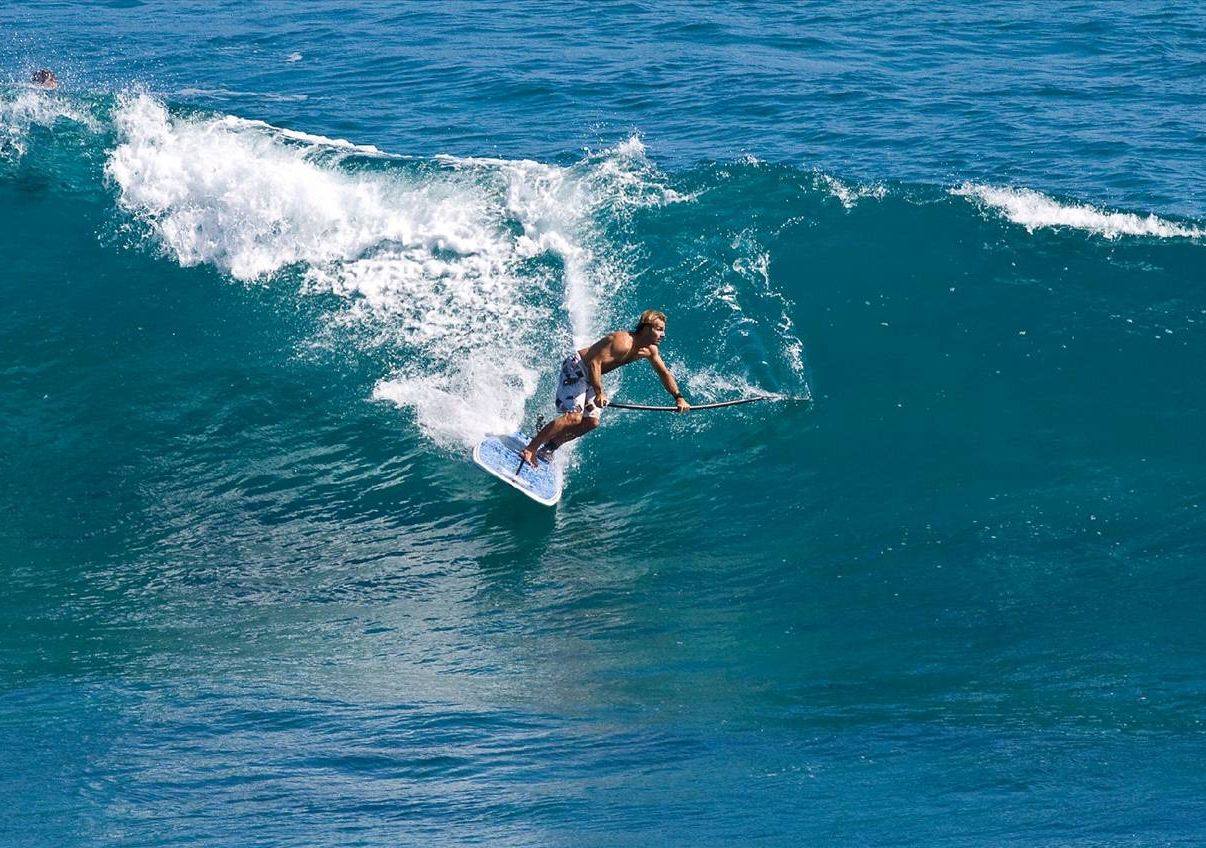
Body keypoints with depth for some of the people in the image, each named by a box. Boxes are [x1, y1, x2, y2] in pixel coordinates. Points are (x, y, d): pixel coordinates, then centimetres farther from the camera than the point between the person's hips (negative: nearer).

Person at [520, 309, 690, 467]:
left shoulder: (650, 350, 1)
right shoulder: (623, 342, -28)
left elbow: (665, 373, 14)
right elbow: (594, 362, -33)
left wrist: (679, 398, 6)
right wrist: (599, 393, -35)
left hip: (590, 376, 10)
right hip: (576, 368, -10)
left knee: (591, 421, 2)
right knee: (573, 417, -21)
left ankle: (548, 448, 10)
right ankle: (529, 450, -19)